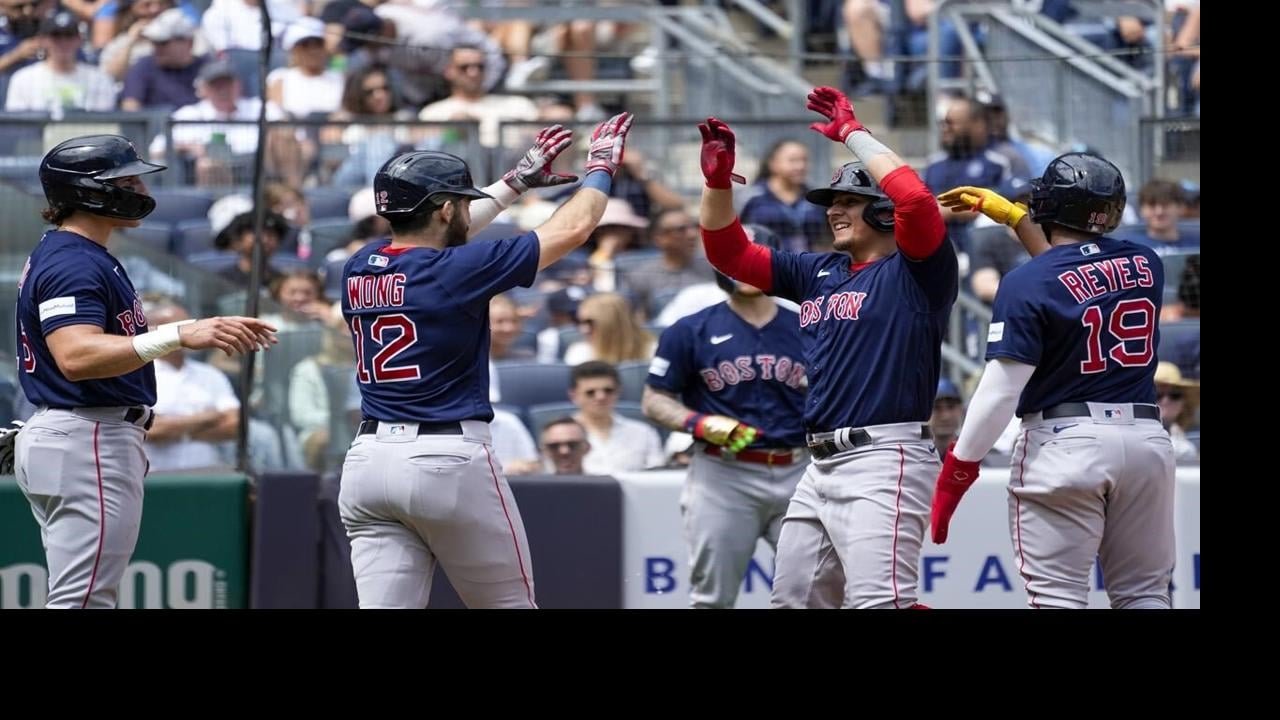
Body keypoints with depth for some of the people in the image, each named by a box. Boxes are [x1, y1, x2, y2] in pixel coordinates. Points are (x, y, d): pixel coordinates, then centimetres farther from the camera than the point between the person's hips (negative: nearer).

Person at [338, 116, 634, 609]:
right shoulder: (457, 271, -10)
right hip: (450, 461, -6)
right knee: (511, 605, 10)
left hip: (368, 460, 6)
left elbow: (436, 235, 29)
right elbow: (572, 228, -1)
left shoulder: (358, 268, 8)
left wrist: (516, 182, 37)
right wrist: (601, 167, 18)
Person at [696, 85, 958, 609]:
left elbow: (914, 197, -21)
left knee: (877, 602, -24)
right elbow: (729, 252, 22)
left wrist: (854, 135, -11)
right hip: (820, 464, 9)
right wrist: (717, 180, 7)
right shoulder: (818, 273, 19)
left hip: (885, 461, -9)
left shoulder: (916, 270, -3)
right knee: (795, 599, 12)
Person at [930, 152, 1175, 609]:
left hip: (1064, 445, -5)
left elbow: (1000, 391, -14)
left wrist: (957, 468, -7)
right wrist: (1017, 219, 30)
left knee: (1059, 598, -4)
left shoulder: (1026, 284, -11)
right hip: (1147, 439, 5)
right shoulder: (1146, 265, 6)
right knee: (1145, 596, 10)